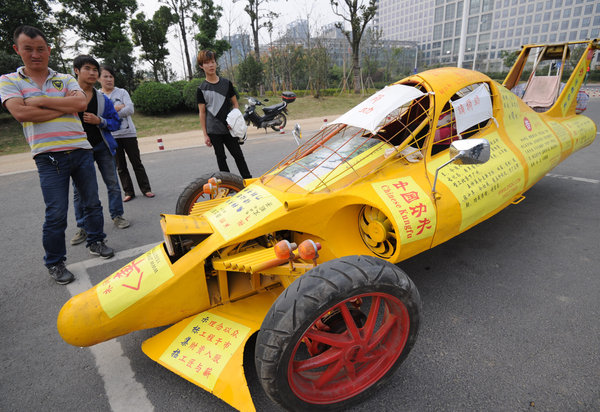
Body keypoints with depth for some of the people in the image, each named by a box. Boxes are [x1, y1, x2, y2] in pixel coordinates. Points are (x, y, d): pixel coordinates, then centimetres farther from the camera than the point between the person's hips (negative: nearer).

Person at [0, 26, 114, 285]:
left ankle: (96, 242, 31)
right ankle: (55, 263, 14)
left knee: (92, 203, 11)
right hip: (48, 156, -2)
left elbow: (81, 103, -7)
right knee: (56, 213, -2)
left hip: (80, 150, 3)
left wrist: (40, 101, -9)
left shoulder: (66, 79, 12)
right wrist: (64, 106, -8)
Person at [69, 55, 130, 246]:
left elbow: (116, 122, 5)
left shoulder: (103, 99, 4)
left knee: (113, 184, 5)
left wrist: (99, 121, -13)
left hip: (102, 146, 2)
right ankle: (83, 227, 14)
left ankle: (117, 215, 22)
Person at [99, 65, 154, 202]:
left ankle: (146, 189, 12)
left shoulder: (122, 92, 2)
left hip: (128, 133, -1)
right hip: (111, 136, 1)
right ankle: (128, 192, 14)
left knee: (137, 163, 4)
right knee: (120, 167, 6)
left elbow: (130, 109, -12)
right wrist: (117, 108, -13)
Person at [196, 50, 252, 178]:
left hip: (229, 128, 1)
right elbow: (202, 113, 2)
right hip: (213, 131, -1)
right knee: (221, 158, 5)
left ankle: (248, 180, 10)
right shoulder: (201, 89, 1)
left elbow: (235, 103, 10)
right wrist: (205, 135, -2)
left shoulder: (226, 83, 5)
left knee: (238, 155, 3)